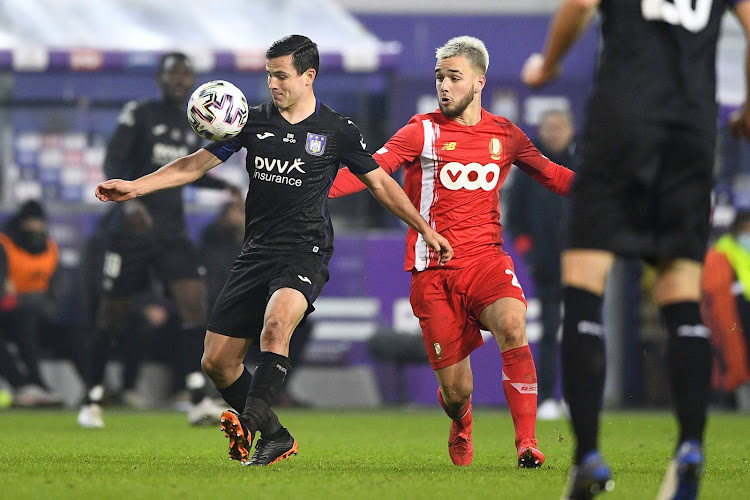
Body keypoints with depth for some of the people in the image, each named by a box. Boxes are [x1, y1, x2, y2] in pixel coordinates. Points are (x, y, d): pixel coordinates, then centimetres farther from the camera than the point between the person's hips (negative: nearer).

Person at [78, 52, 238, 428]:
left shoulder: (191, 126, 12)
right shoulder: (139, 114, -6)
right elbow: (112, 161, -16)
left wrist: (224, 186, 14)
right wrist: (128, 200, -33)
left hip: (172, 232, 5)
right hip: (131, 228, -5)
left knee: (194, 301, -14)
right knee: (112, 313, 2)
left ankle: (198, 401, -18)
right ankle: (92, 400, 17)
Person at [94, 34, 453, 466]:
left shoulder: (337, 131, 2)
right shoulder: (255, 121, 8)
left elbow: (380, 182, 12)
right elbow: (198, 163, 9)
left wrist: (425, 229, 9)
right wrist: (135, 186, 0)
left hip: (305, 253, -5)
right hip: (257, 252, 5)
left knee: (276, 322, -36)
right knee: (217, 362, 0)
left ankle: (251, 423, -42)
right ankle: (276, 438, 15)